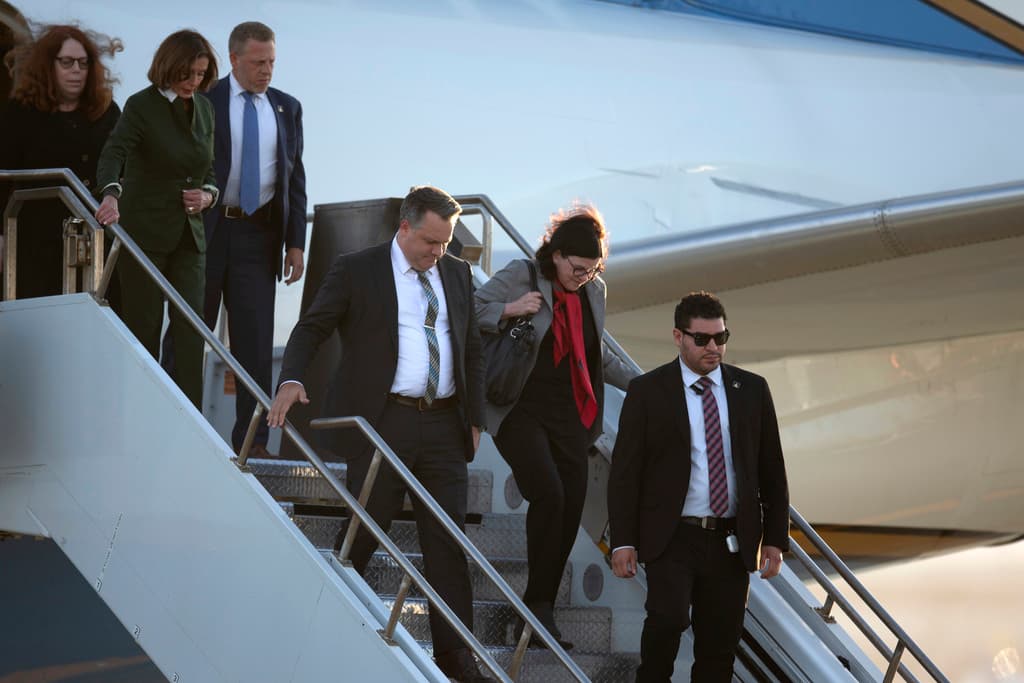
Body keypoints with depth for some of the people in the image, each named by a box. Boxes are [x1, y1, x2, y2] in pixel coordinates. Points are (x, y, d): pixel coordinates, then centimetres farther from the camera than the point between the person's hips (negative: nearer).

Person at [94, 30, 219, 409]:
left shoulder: (204, 108, 10)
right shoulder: (142, 105, -9)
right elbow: (113, 153, -26)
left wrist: (208, 195, -3)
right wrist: (111, 194, -46)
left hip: (189, 236, 5)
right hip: (144, 233, -5)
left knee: (191, 332, -3)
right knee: (144, 329, 0)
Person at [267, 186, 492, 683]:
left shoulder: (457, 274, 15)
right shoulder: (357, 271, 0)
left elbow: (472, 347, 19)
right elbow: (312, 327, -3)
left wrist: (474, 417, 13)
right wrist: (291, 380, -20)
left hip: (444, 425, 4)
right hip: (382, 422, -4)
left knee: (448, 540, 2)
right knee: (364, 531, -1)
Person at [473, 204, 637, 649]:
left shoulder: (594, 291, 11)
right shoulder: (519, 277, -6)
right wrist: (508, 310, -20)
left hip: (569, 417, 6)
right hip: (521, 411, -6)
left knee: (570, 511, -1)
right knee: (548, 494, -23)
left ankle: (540, 610, 11)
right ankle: (540, 603, -11)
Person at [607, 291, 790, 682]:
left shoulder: (751, 390, 8)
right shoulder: (647, 391, -1)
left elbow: (771, 470, 11)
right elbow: (624, 470, -2)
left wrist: (775, 539, 6)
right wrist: (623, 541, -8)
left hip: (731, 543, 3)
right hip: (671, 537, -3)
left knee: (719, 648, 4)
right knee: (668, 616, -25)